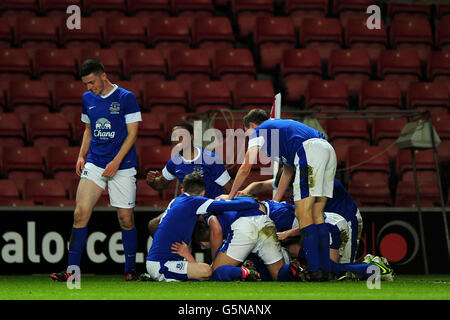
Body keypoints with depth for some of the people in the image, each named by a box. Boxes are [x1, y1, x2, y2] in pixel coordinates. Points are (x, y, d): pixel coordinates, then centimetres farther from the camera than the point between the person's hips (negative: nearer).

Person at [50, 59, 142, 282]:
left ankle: (130, 270, 12)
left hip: (122, 165, -4)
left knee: (125, 218, -2)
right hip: (94, 163, 4)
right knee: (80, 213, -8)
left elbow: (132, 133, -7)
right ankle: (72, 269, -5)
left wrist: (116, 161, -15)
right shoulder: (87, 99, 11)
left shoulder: (126, 98, -6)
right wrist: (81, 156, 9)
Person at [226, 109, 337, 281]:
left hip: (310, 151, -8)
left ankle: (315, 270, -16)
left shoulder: (259, 131, 18)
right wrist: (275, 202, 42)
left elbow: (245, 168, 13)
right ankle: (325, 269, 5)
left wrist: (230, 196, 23)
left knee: (303, 214, -8)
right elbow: (288, 171, 40)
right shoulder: (282, 125, 39)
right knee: (316, 214, 10)